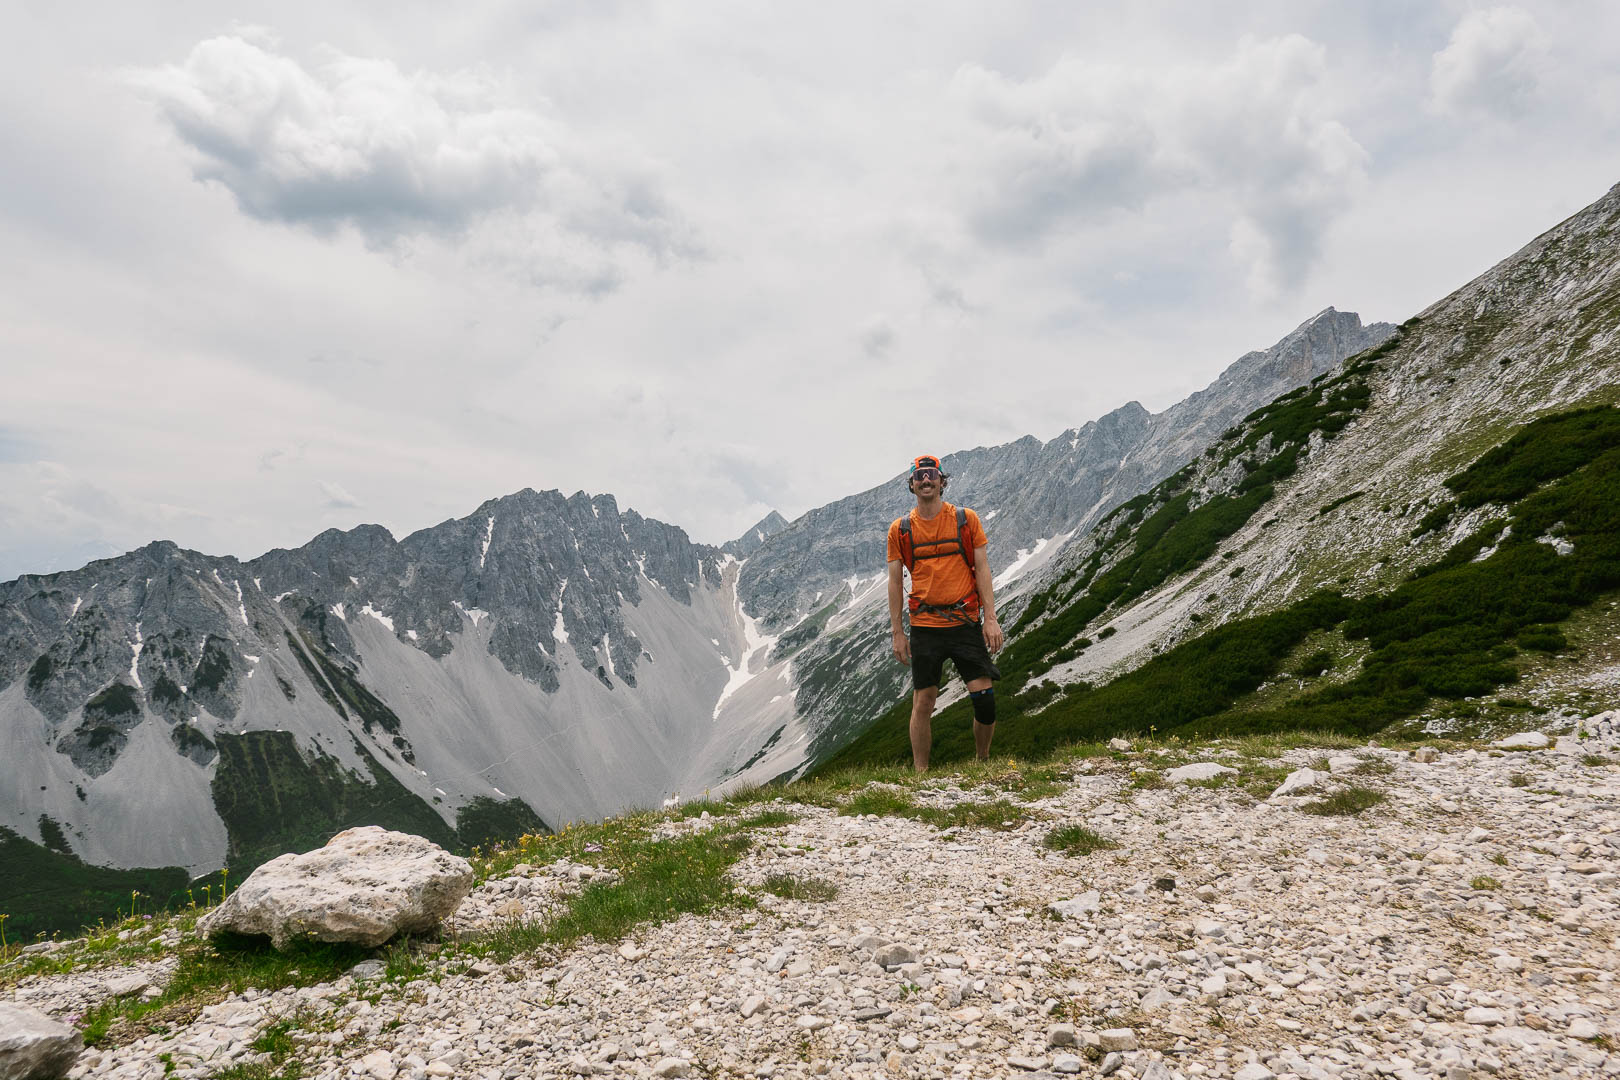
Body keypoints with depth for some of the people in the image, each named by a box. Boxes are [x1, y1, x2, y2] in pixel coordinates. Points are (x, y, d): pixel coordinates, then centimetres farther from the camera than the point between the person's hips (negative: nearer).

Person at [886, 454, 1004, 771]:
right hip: (924, 627, 0)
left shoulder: (966, 519, 4)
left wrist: (990, 618, -5)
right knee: (922, 703, 2)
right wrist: (897, 633, 4)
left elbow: (982, 569, 3)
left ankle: (983, 763, 17)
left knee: (984, 696, -5)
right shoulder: (900, 530, 5)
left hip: (965, 622, 0)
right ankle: (920, 774, 13)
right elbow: (895, 582, 7)